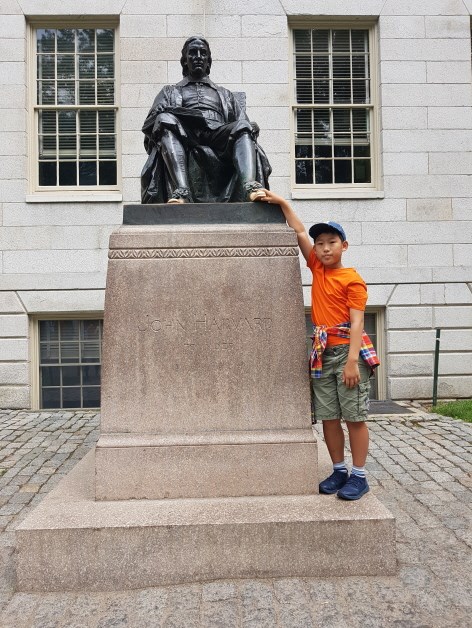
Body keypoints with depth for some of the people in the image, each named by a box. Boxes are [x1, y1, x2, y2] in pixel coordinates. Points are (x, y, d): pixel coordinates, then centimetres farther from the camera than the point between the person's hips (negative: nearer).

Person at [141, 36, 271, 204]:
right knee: (165, 120, -30)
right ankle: (181, 192, -49)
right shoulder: (170, 92, 31)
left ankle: (251, 187, -52)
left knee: (242, 127, -27)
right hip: (184, 143, -1)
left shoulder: (224, 94, 35)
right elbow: (151, 125, 13)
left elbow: (243, 127, 20)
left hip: (219, 142, 1)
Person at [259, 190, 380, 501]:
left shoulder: (352, 280, -6)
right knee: (328, 417, 8)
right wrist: (281, 202, 15)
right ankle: (339, 471, 20)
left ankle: (359, 476, 9)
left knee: (355, 416, 0)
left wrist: (352, 360, -20)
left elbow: (357, 322, -13)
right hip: (322, 354, 6)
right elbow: (300, 232, 17)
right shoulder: (317, 269, 12)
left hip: (347, 351, -6)